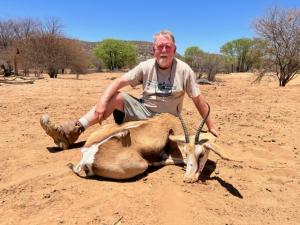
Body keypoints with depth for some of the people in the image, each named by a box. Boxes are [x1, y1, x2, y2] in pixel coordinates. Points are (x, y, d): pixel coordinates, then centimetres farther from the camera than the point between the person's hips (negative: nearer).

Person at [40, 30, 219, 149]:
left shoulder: (184, 70, -9)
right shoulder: (146, 67, -3)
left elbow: (198, 99, -5)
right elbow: (120, 82, -10)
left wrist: (210, 126, -3)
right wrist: (103, 102, -26)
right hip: (143, 111, 3)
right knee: (115, 98, -20)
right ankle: (72, 131, -24)